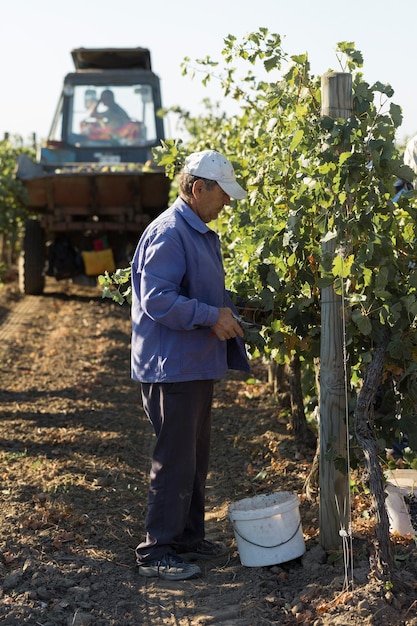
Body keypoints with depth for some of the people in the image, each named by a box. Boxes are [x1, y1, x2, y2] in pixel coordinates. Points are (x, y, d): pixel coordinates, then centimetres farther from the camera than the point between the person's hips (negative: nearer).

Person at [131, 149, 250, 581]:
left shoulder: (202, 234, 15)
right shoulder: (168, 233, -18)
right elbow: (156, 300, -25)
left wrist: (231, 308, 9)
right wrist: (212, 316, -22)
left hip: (197, 366, 10)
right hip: (172, 367, -10)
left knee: (195, 459, 17)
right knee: (174, 461, -5)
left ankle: (189, 537, 29)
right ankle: (156, 552, 5)